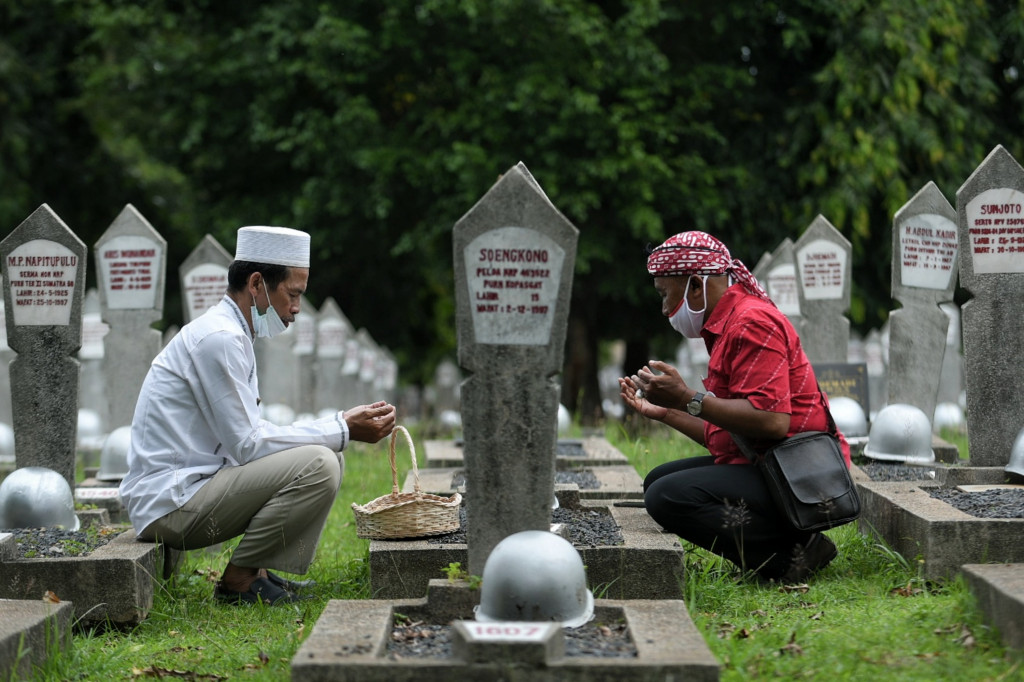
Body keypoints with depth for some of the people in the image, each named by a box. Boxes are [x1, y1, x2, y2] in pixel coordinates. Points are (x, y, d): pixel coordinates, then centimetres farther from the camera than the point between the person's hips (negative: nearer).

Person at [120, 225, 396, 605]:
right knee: (317, 466, -23)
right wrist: (342, 430, -13)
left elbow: (248, 436, 16)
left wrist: (341, 426, 6)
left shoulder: (231, 333, 16)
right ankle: (239, 579, -9)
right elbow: (247, 444, -18)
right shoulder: (218, 338, -16)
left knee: (329, 455, 11)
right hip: (169, 505, -10)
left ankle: (263, 571, 6)